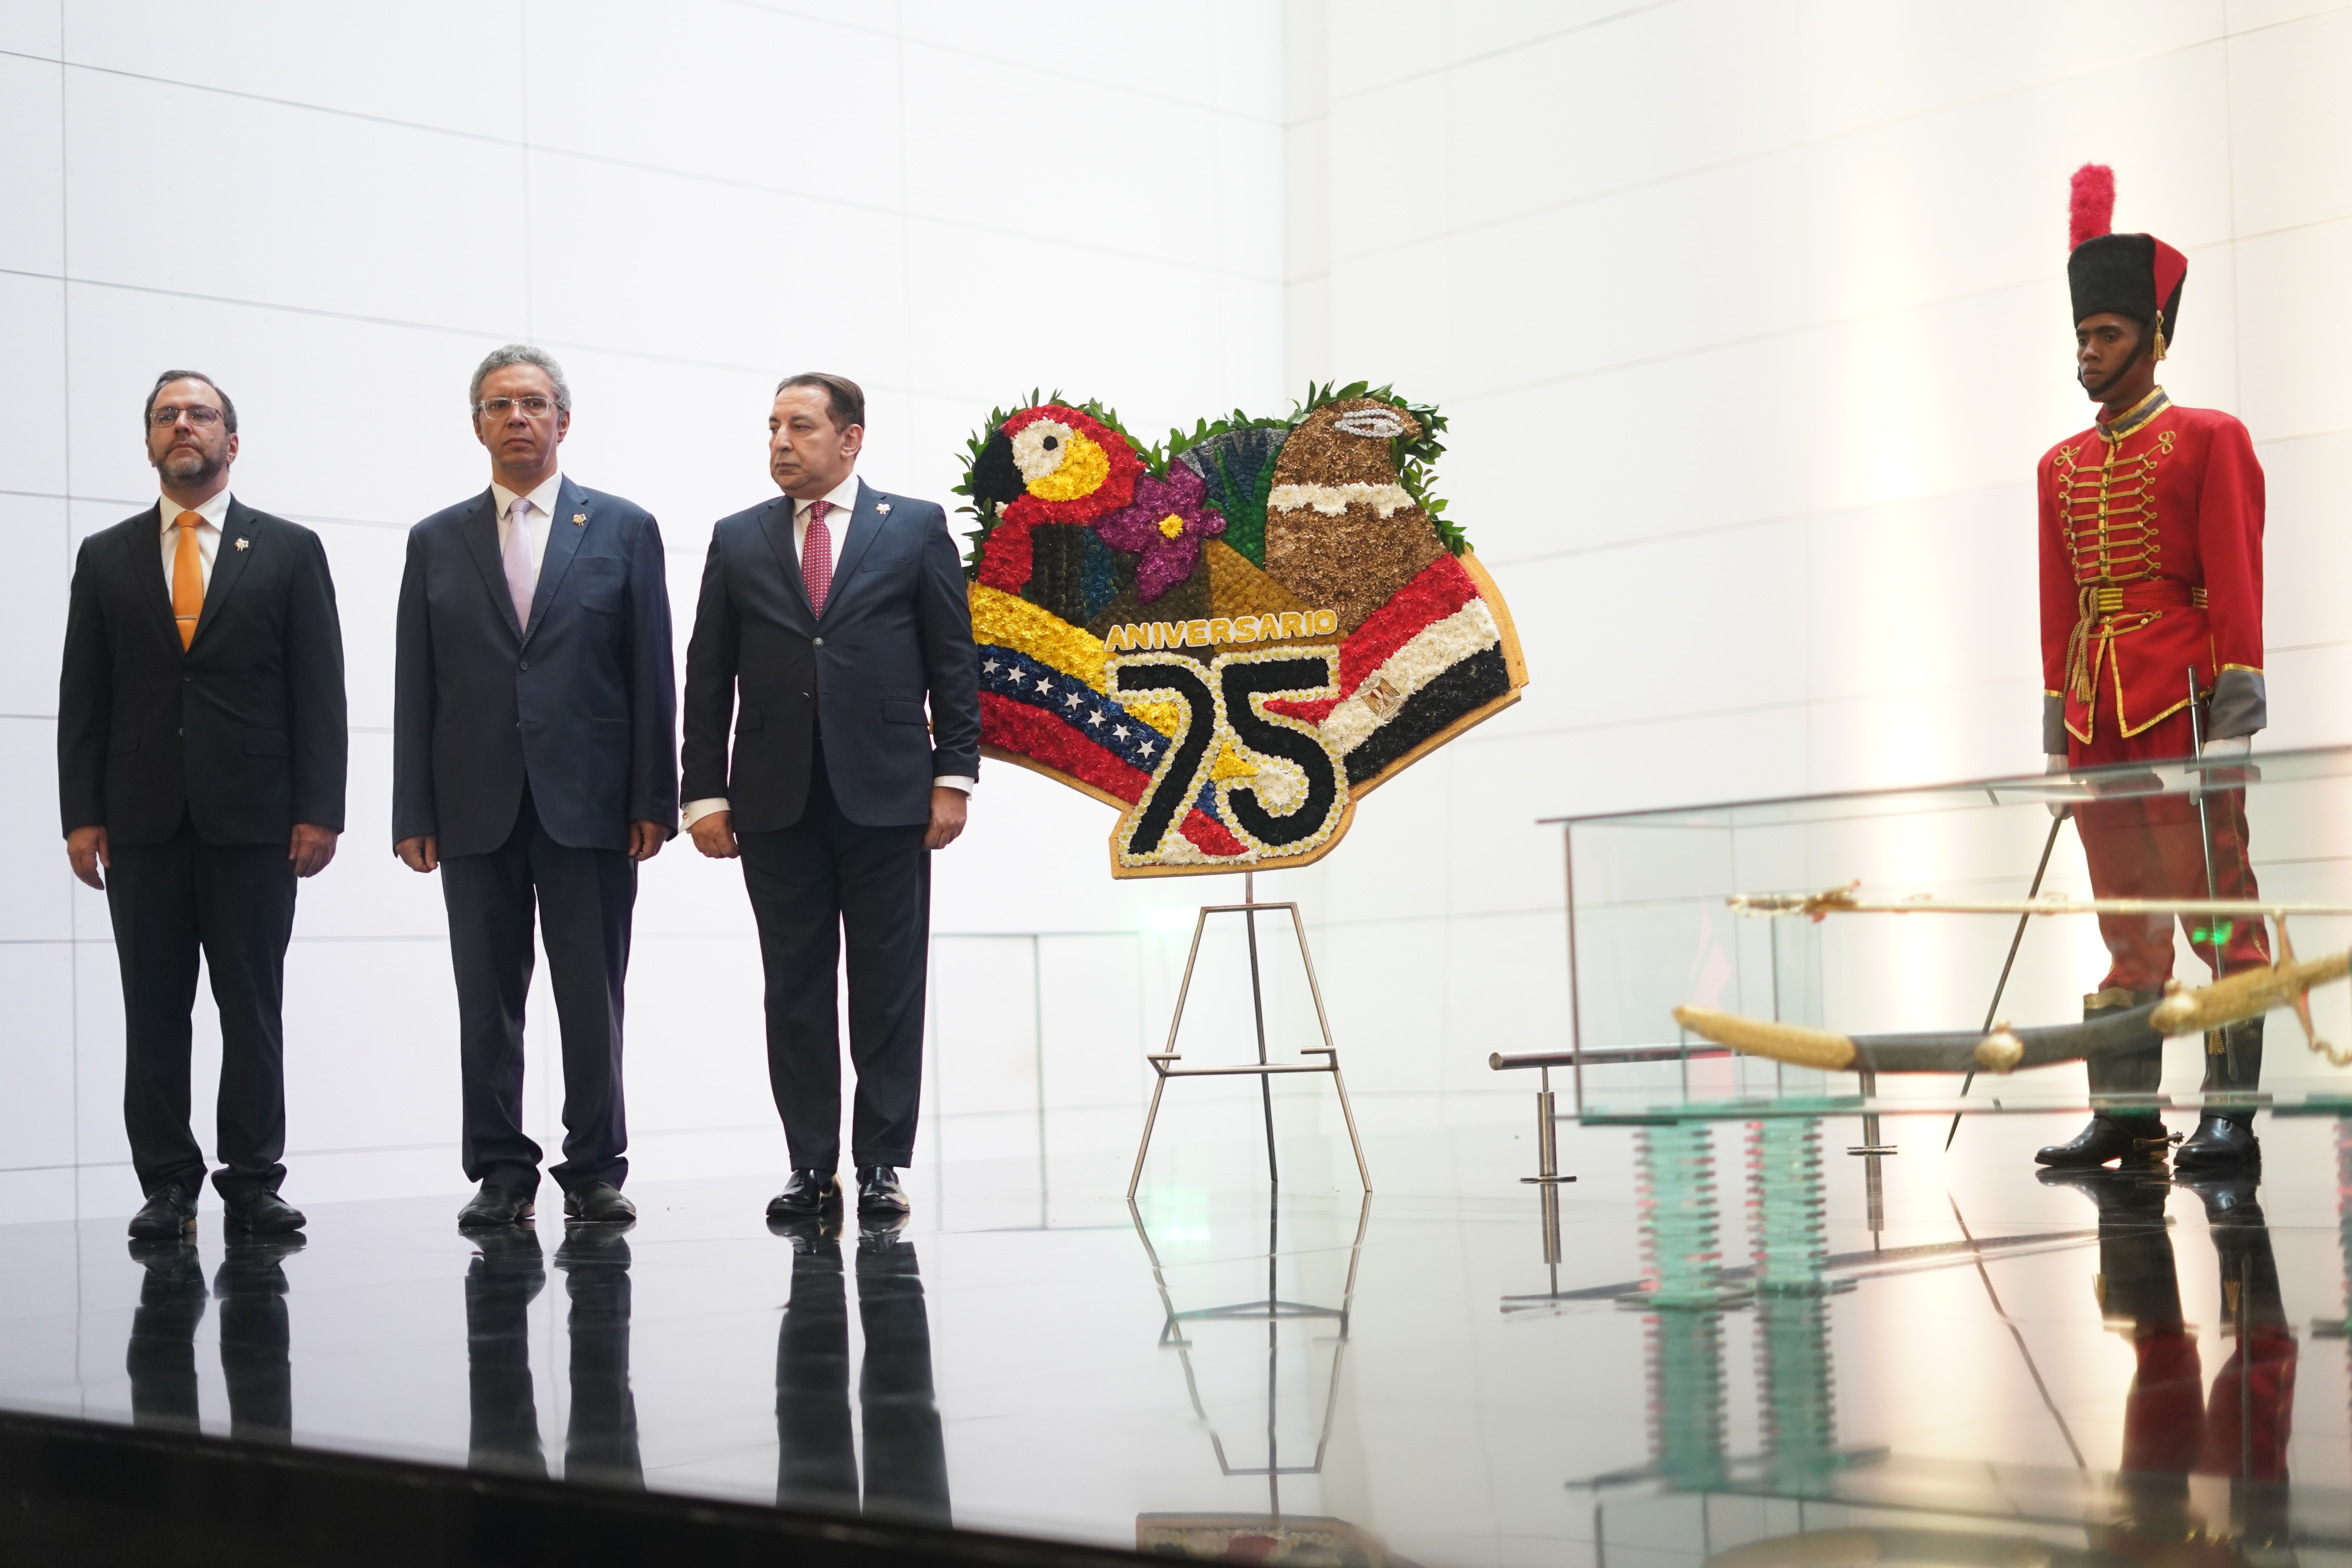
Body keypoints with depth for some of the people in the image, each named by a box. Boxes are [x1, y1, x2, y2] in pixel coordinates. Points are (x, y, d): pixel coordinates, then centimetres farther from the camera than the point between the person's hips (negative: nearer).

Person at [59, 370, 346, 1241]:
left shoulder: (290, 550, 8)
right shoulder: (105, 557, 12)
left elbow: (319, 691, 2)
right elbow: (83, 699, 8)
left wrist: (319, 811, -6)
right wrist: (82, 815, -1)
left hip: (254, 820, -1)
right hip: (141, 823, 2)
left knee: (253, 1008, 1)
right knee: (154, 1013, 3)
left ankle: (253, 1184, 7)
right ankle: (167, 1188, 8)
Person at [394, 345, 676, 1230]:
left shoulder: (623, 529, 7)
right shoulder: (436, 542, 11)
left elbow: (650, 675, 3)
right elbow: (415, 687, 8)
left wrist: (654, 801, -3)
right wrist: (413, 814, 1)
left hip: (588, 803, -1)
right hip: (476, 810, 2)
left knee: (592, 1000, 1)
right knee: (487, 1004, 4)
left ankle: (596, 1172, 11)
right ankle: (501, 1173, 12)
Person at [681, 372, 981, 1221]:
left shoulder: (916, 528, 6)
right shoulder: (739, 540, 10)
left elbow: (954, 661, 4)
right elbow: (708, 678, 9)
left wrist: (954, 774, -4)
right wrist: (706, 793, 1)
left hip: (886, 795, -2)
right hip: (776, 801, 2)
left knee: (889, 986, 2)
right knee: (795, 988, 4)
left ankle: (882, 1164, 8)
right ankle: (811, 1166, 11)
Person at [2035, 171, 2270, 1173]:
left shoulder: (2210, 441, -1)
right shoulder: (2061, 467, 15)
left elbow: (2238, 590, -7)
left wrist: (2233, 719, -13)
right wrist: (2060, 730, 11)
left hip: (2183, 705, -6)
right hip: (2097, 716, 6)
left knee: (2218, 910, -2)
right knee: (2125, 926, 7)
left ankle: (2231, 1112, 1)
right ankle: (2125, 1115, 10)